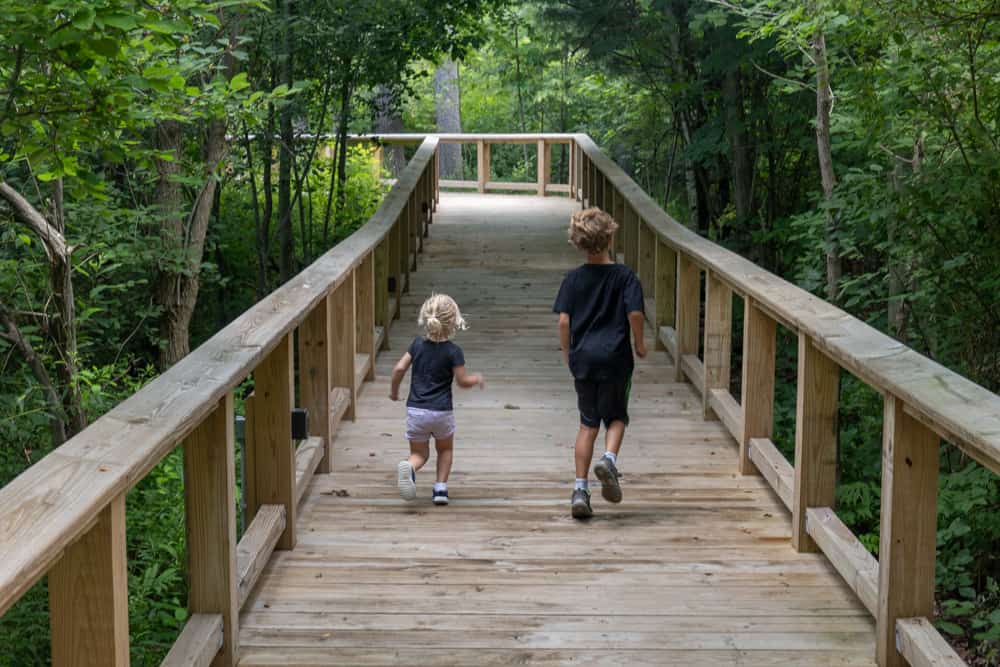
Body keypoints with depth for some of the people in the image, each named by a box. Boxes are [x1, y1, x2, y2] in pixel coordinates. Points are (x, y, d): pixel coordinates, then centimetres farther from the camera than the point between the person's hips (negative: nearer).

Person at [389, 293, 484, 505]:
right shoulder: (453, 351, -9)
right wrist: (477, 379, 14)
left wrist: (394, 390, 15)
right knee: (445, 450, 24)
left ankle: (408, 468, -20)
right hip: (442, 411, -2)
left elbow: (399, 369, -1)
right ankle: (440, 488, 10)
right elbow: (463, 381, -7)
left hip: (416, 410, 2)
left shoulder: (418, 344, 0)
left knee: (419, 453, 14)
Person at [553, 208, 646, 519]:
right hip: (615, 358, -2)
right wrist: (639, 343, 5)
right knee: (616, 417, 16)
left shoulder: (574, 278, 2)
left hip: (583, 358, 2)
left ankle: (580, 490, 5)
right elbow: (635, 313, -12)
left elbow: (563, 321, -1)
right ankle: (609, 459, -14)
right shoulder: (624, 276, -4)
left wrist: (568, 356, 11)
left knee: (588, 424, 11)